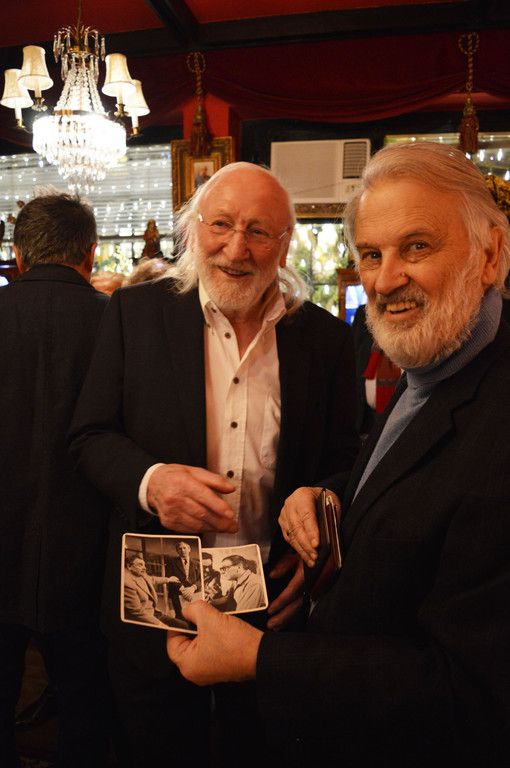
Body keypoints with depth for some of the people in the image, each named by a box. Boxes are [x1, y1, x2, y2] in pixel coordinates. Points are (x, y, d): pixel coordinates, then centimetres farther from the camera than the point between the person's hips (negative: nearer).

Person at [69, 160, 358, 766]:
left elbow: (343, 464, 4)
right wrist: (149, 480, -22)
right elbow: (90, 437, -2)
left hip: (276, 605, 1)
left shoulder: (326, 337, -2)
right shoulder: (136, 311, -3)